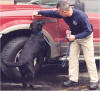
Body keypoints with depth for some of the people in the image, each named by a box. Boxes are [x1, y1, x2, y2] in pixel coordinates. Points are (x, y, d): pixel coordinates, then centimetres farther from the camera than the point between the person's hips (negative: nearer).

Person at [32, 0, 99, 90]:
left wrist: (75, 37, -30)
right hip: (75, 37, 6)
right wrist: (39, 12, 4)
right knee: (72, 58, 3)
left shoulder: (81, 16, -33)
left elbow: (88, 31, -27)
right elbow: (52, 13, 3)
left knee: (89, 59, -5)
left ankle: (94, 81, 3)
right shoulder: (63, 14, -14)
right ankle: (73, 80, 9)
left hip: (86, 37, -6)